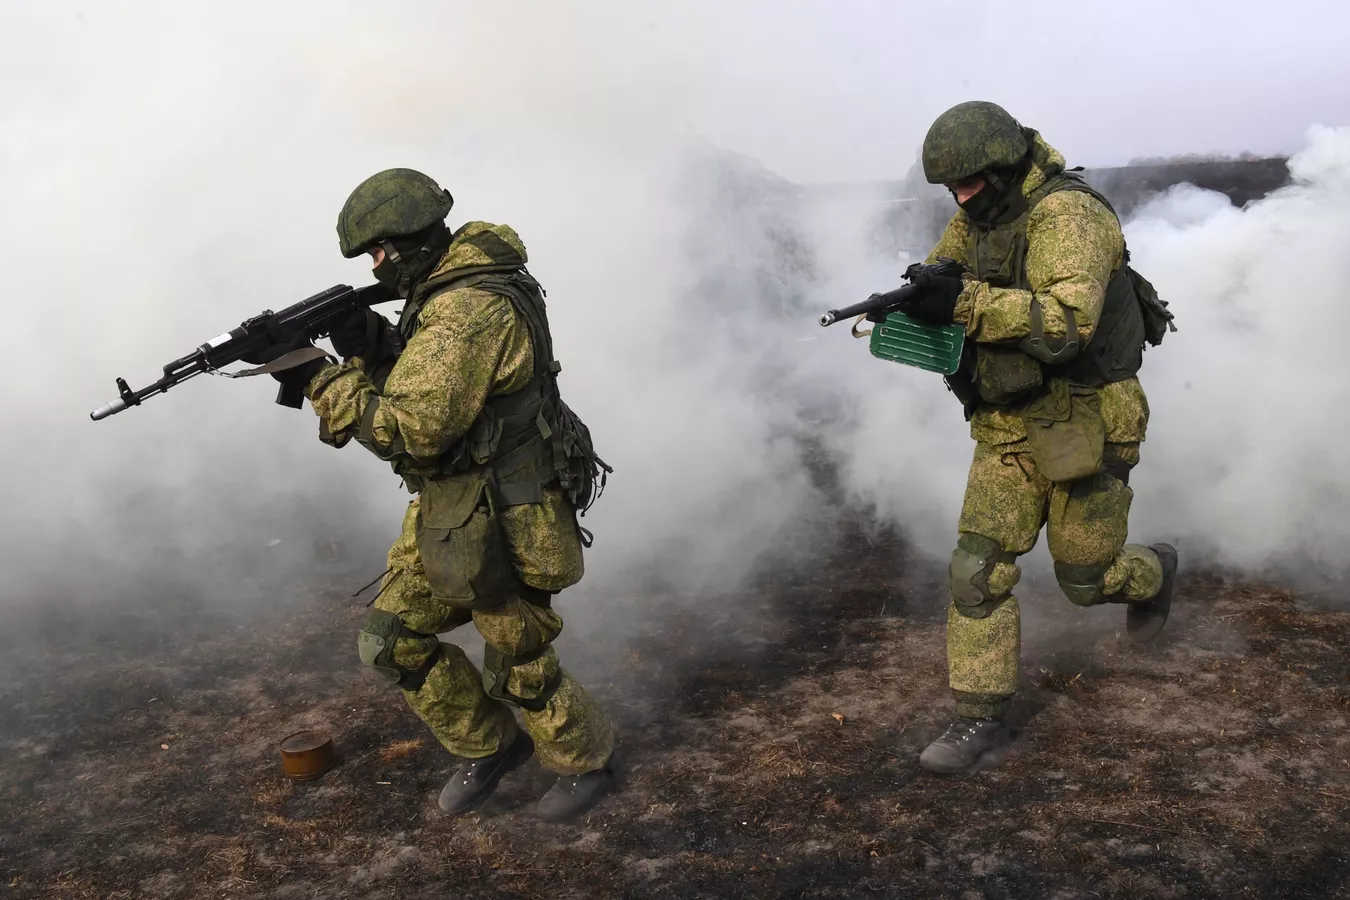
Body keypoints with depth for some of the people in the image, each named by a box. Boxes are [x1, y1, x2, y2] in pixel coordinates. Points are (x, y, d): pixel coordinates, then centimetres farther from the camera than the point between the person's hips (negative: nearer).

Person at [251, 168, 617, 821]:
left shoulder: (469, 310, -25)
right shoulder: (448, 292, 8)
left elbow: (412, 430, -28)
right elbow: (419, 383, 14)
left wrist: (317, 375, -21)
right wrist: (370, 346, -4)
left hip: (499, 527, -10)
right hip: (444, 514, 10)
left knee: (518, 670, 8)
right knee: (392, 642, 13)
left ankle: (586, 761, 35)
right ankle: (489, 747, 31)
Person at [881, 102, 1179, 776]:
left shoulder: (1066, 213, -19)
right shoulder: (976, 220, 6)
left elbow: (1069, 320, -31)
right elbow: (939, 281, 12)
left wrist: (965, 304, -39)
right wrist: (910, 301, -13)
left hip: (1083, 423, -6)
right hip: (1008, 427, 6)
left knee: (1087, 578, 9)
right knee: (978, 573, -2)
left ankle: (1153, 574, 45)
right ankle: (980, 723, 7)